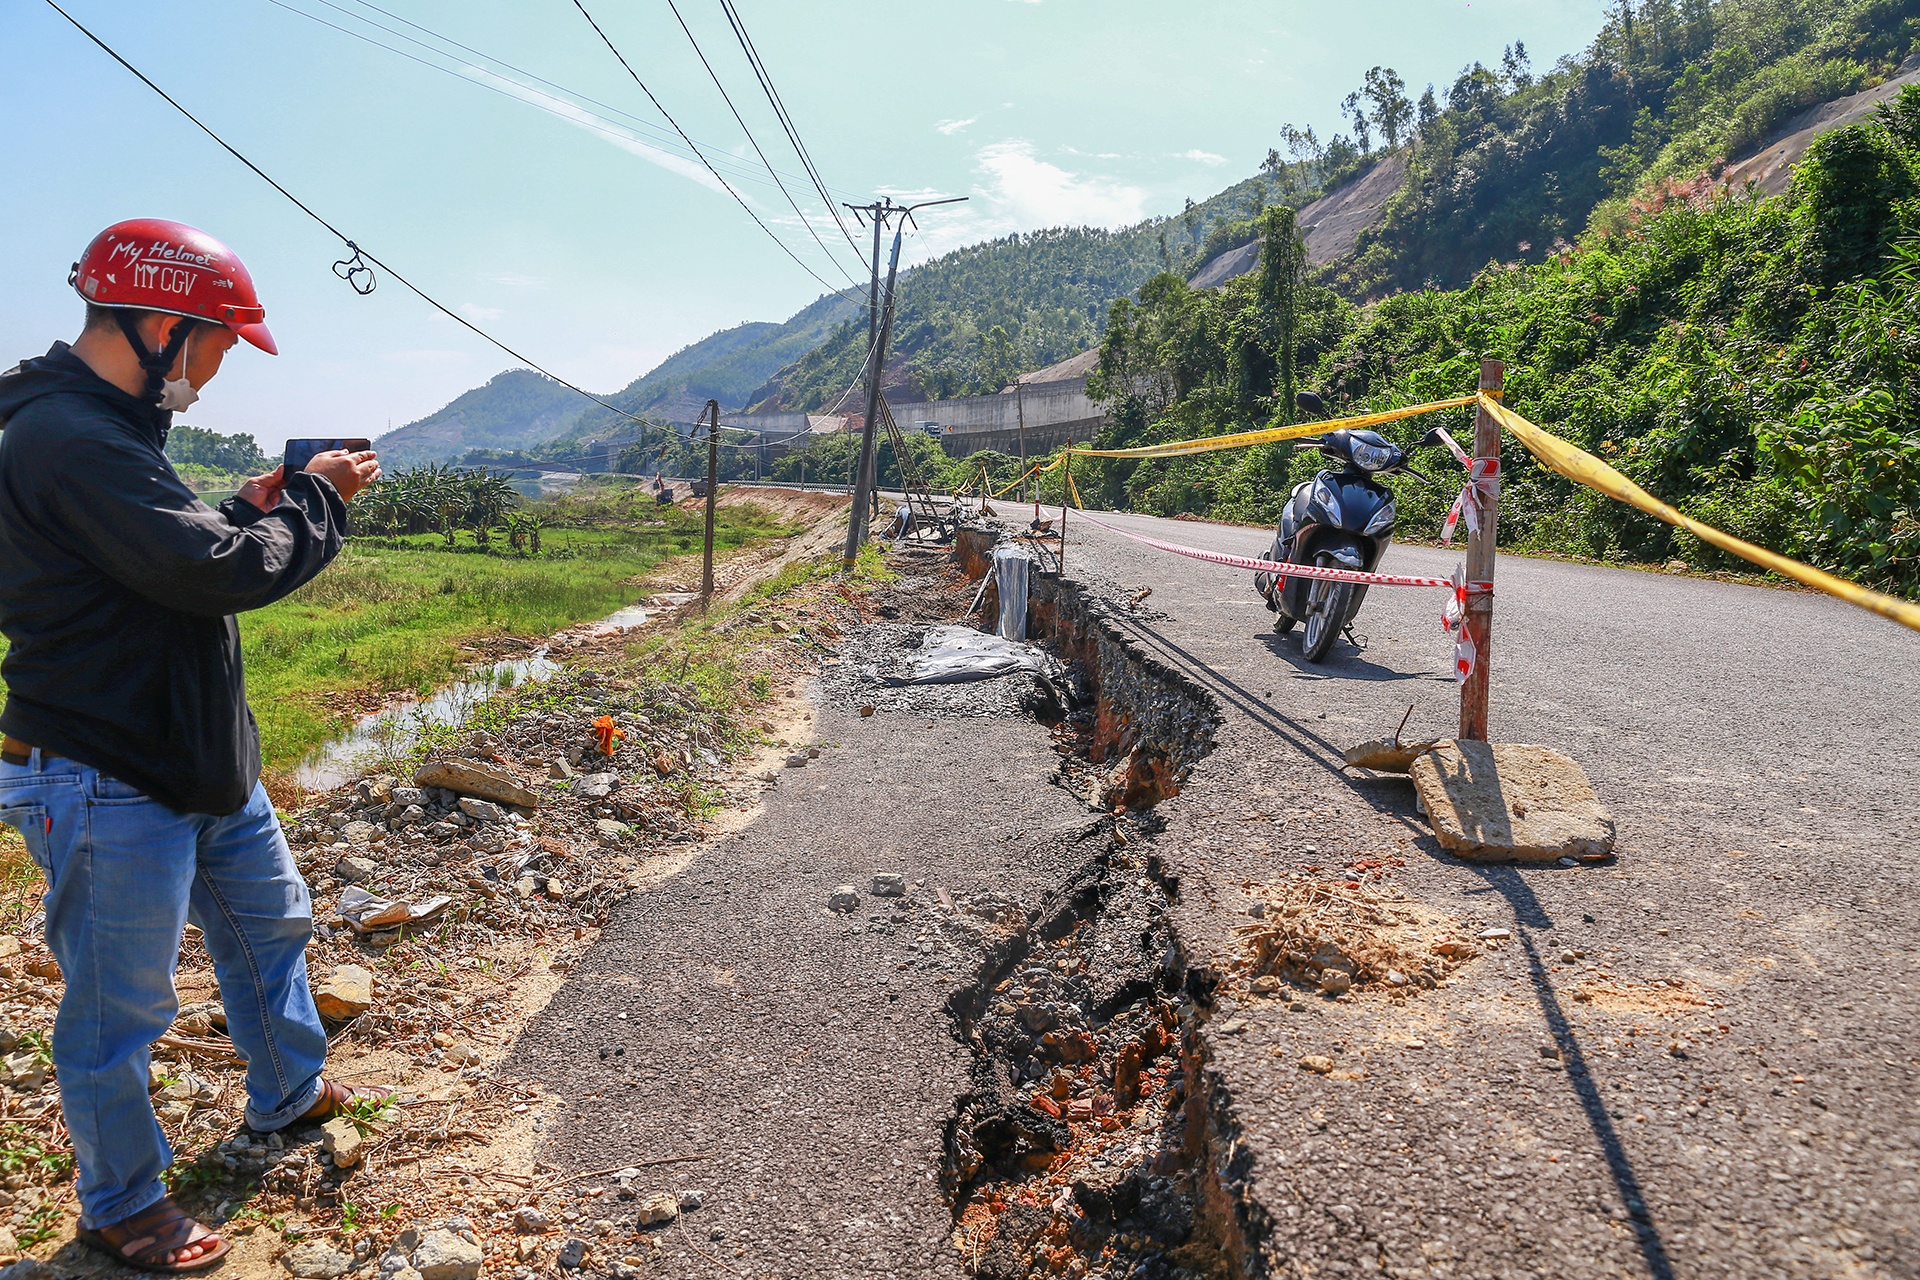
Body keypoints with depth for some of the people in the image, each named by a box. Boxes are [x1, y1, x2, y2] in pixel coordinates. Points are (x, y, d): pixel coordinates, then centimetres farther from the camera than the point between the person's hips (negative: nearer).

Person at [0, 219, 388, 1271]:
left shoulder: (104, 427, 9)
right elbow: (224, 571, -28)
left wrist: (249, 508, 3)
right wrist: (317, 498, -12)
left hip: (203, 761, 10)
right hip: (110, 788, -10)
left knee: (269, 922, 24)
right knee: (118, 1011, 8)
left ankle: (290, 1092, 46)